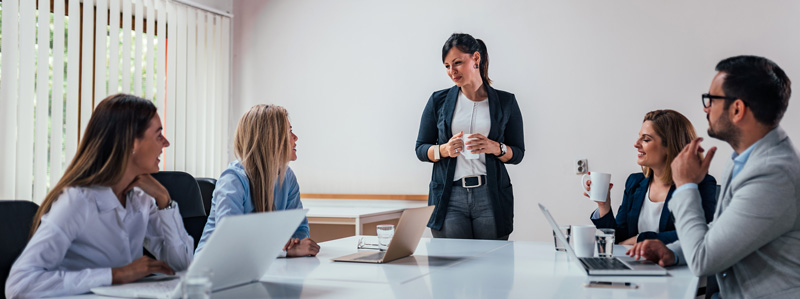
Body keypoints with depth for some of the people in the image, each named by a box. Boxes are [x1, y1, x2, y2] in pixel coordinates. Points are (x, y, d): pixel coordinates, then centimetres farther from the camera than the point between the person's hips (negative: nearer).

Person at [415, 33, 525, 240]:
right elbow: (421, 149, 10)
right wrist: (444, 150, -10)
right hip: (449, 198, 0)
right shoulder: (438, 101, 9)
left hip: (491, 197, 0)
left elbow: (518, 153, 9)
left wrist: (495, 147, -11)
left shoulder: (506, 102, 7)